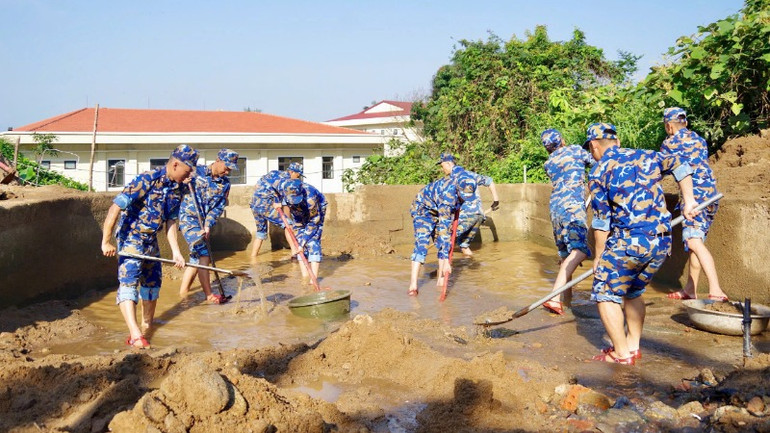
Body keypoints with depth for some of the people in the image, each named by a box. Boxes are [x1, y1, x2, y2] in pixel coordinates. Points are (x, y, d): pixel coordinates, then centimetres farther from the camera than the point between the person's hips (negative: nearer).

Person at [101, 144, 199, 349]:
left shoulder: (177, 189, 0)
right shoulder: (147, 180, -23)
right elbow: (115, 207, -25)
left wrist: (175, 251, 1)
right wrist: (106, 242, -25)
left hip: (151, 240, 8)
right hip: (131, 238, -8)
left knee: (153, 282, 17)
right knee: (129, 281, -17)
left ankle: (146, 327, 35)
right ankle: (135, 335, -26)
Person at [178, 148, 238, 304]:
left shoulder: (225, 184, 5)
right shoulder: (196, 172, -7)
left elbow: (218, 208, 0)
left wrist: (208, 226, -11)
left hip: (203, 223, 6)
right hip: (188, 218, -6)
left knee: (196, 257, 12)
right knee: (203, 255, -13)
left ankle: (183, 291, 26)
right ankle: (209, 295, -9)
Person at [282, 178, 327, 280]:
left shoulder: (310, 197, -41)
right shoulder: (283, 188, -28)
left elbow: (313, 222, -31)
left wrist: (303, 243, -29)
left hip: (317, 212, -5)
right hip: (301, 215, 5)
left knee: (313, 241, -17)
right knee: (299, 240, -5)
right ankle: (305, 277, -1)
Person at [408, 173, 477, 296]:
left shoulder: (464, 185, -18)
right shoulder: (448, 195, -40)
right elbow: (443, 227, -41)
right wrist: (446, 261, -42)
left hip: (440, 213, 8)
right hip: (423, 210, -8)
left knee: (443, 244, 0)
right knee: (421, 244, -20)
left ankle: (441, 280, 7)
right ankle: (413, 285, -23)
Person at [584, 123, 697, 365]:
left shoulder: (598, 172, -1)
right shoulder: (644, 156, 14)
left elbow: (602, 221, -3)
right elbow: (680, 165, 21)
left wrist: (599, 256, 5)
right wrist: (688, 201, 23)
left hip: (628, 242, -7)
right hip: (662, 243, 7)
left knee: (605, 294, 6)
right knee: (633, 293, 23)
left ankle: (622, 354, 6)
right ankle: (633, 347, 26)